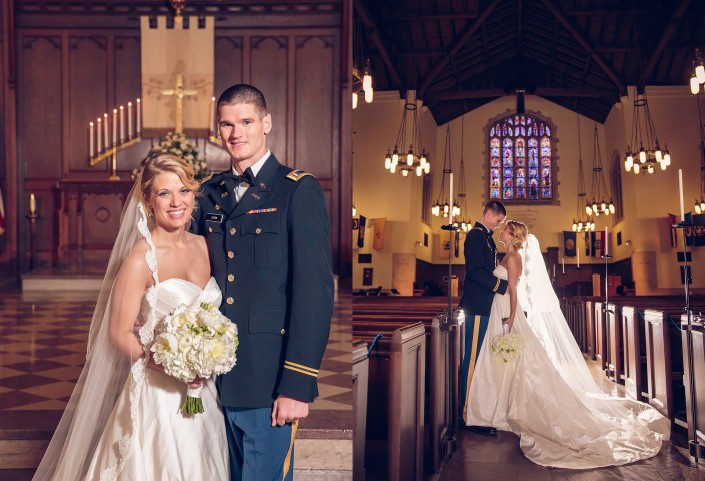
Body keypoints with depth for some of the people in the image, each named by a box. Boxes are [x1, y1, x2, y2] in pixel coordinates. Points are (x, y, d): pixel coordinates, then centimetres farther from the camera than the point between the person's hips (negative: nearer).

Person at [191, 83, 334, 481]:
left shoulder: (299, 191, -8)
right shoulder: (210, 194, 10)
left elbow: (316, 290, -13)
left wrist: (298, 384, -17)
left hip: (269, 380, -6)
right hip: (218, 380, 6)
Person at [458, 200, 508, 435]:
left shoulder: (485, 236, 18)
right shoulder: (476, 235, -12)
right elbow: (474, 271, -21)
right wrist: (500, 285, -17)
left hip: (484, 306, 10)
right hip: (478, 306, -10)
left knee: (480, 358, 14)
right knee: (473, 359, -7)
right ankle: (467, 414, -3)